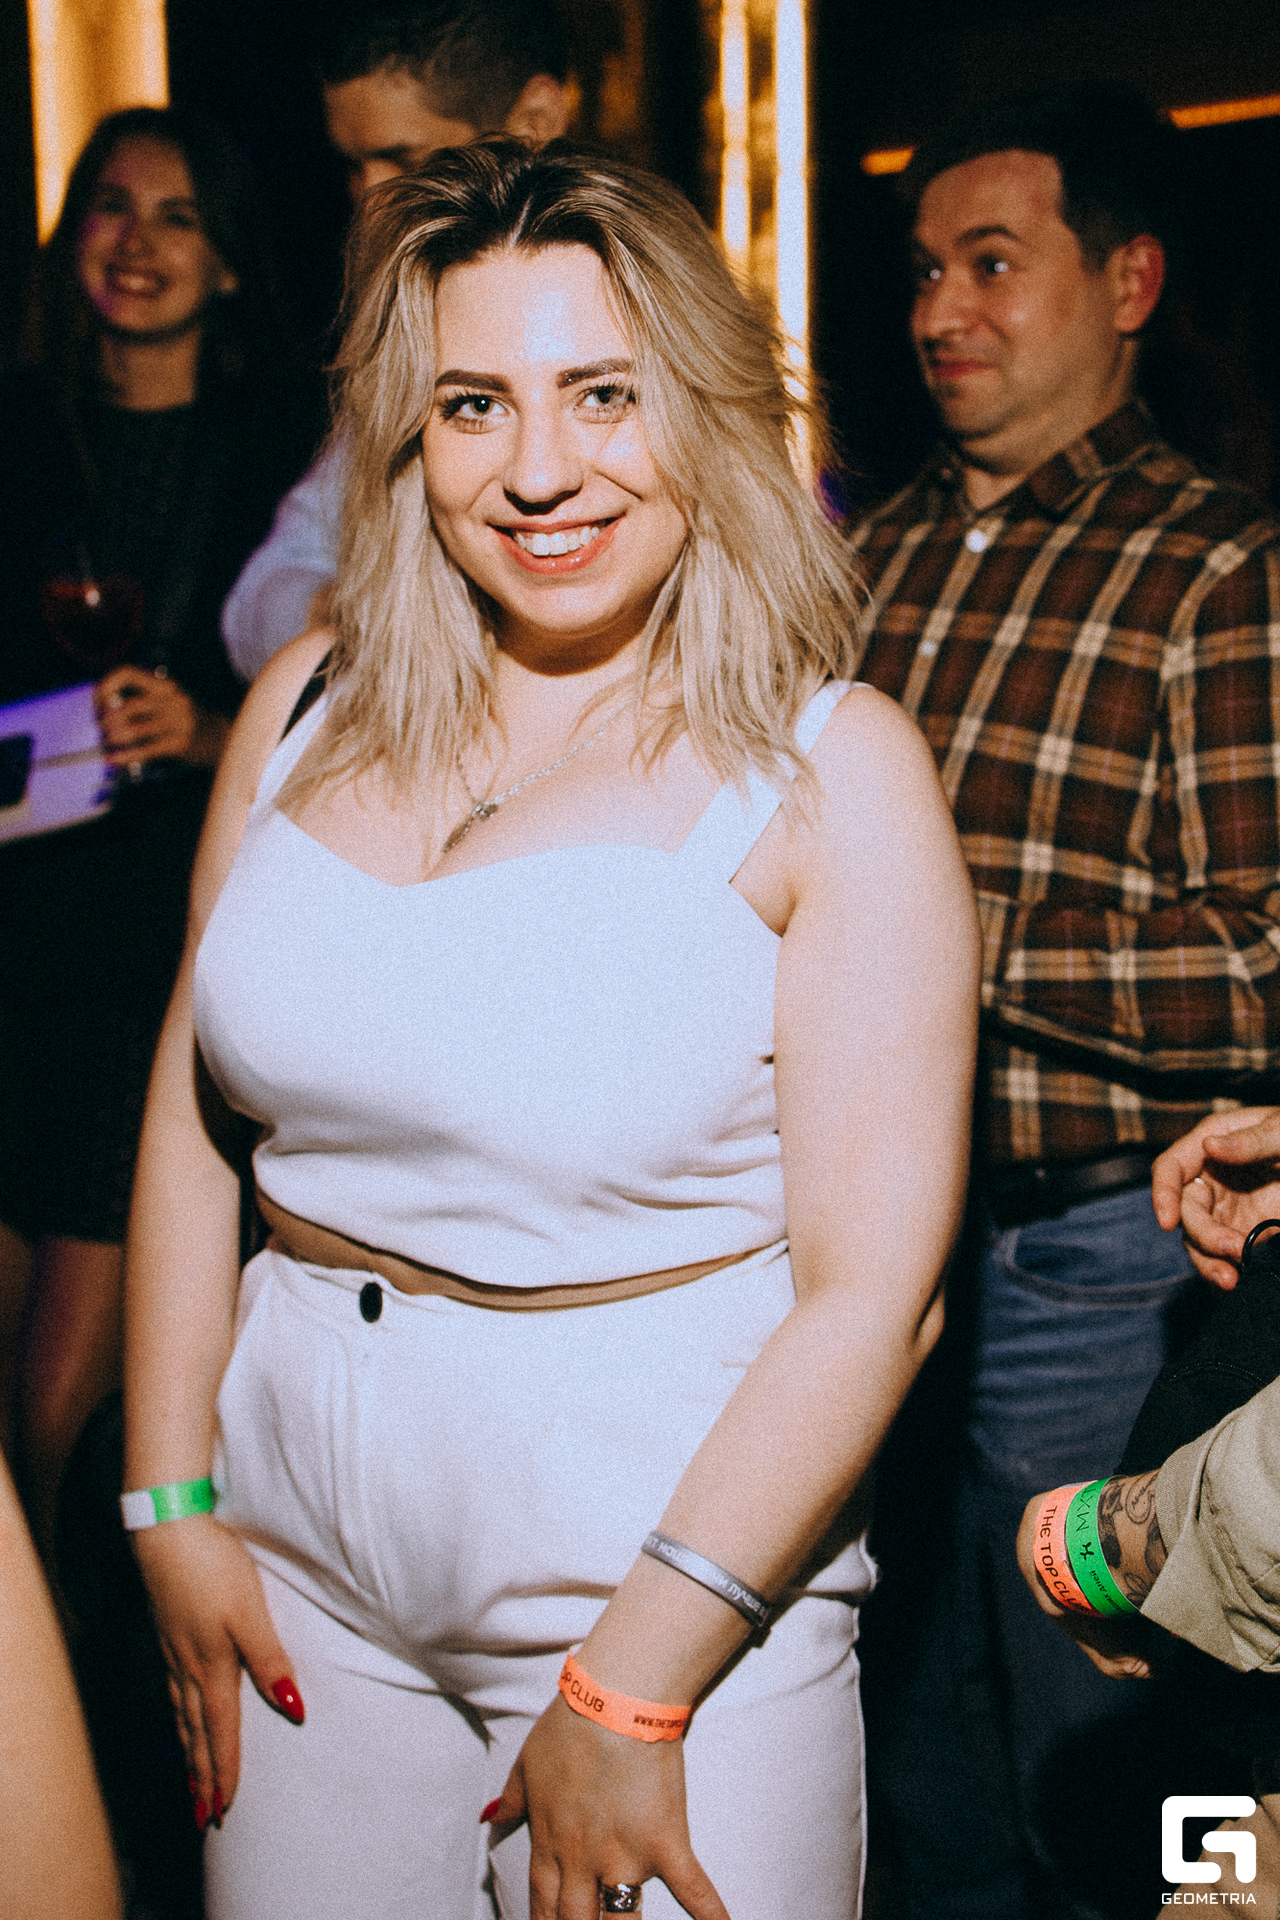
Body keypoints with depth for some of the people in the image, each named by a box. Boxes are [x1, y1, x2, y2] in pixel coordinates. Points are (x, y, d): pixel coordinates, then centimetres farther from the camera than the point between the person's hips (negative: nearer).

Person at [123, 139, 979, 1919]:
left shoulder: (832, 769, -11)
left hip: (679, 1554, -3)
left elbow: (873, 1288, -14)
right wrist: (175, 1503, 2)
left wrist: (632, 1689, -15)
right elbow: (191, 1119, 7)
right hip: (303, 1547, 4)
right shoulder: (309, 710, 3)